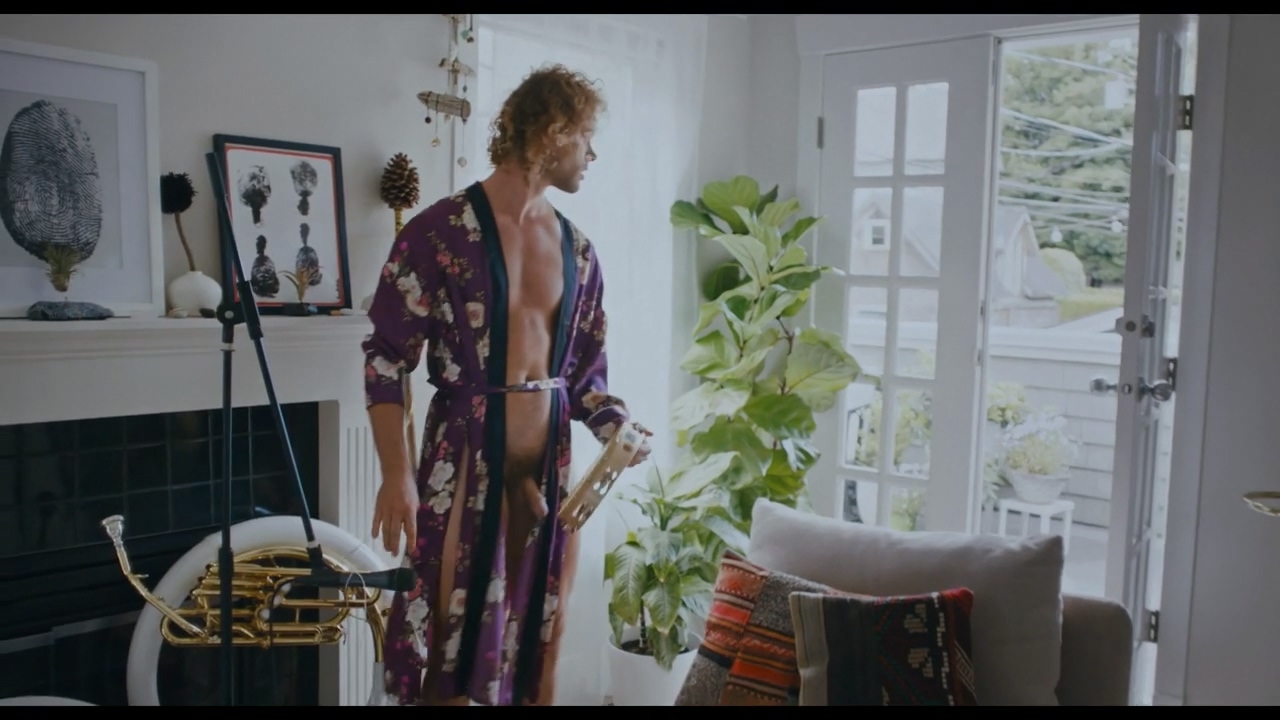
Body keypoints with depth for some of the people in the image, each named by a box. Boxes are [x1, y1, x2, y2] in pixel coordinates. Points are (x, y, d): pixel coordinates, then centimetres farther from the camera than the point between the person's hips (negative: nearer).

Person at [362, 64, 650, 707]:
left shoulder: (578, 250, 9)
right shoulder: (440, 232, -9)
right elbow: (386, 359, -10)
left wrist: (613, 423, -3)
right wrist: (396, 473, -17)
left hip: (550, 461, 6)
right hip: (467, 457, -5)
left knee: (539, 638, 14)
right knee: (451, 641, 4)